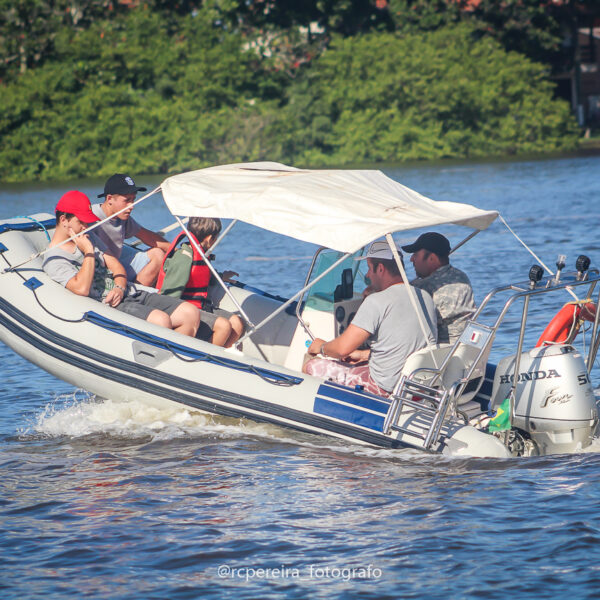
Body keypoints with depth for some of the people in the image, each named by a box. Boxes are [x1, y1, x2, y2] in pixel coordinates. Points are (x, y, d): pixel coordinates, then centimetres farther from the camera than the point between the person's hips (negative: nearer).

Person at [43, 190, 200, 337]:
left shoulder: (87, 240, 20)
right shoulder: (53, 260, -6)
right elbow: (82, 288, -22)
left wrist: (120, 288, -4)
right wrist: (89, 252, -12)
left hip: (128, 293, 9)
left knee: (191, 313, -8)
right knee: (160, 320, -34)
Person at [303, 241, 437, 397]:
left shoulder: (376, 301, -18)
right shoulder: (426, 297, 6)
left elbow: (342, 348, -19)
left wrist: (321, 347, 4)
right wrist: (363, 355, 23)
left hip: (385, 388, -9)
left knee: (311, 367, 7)